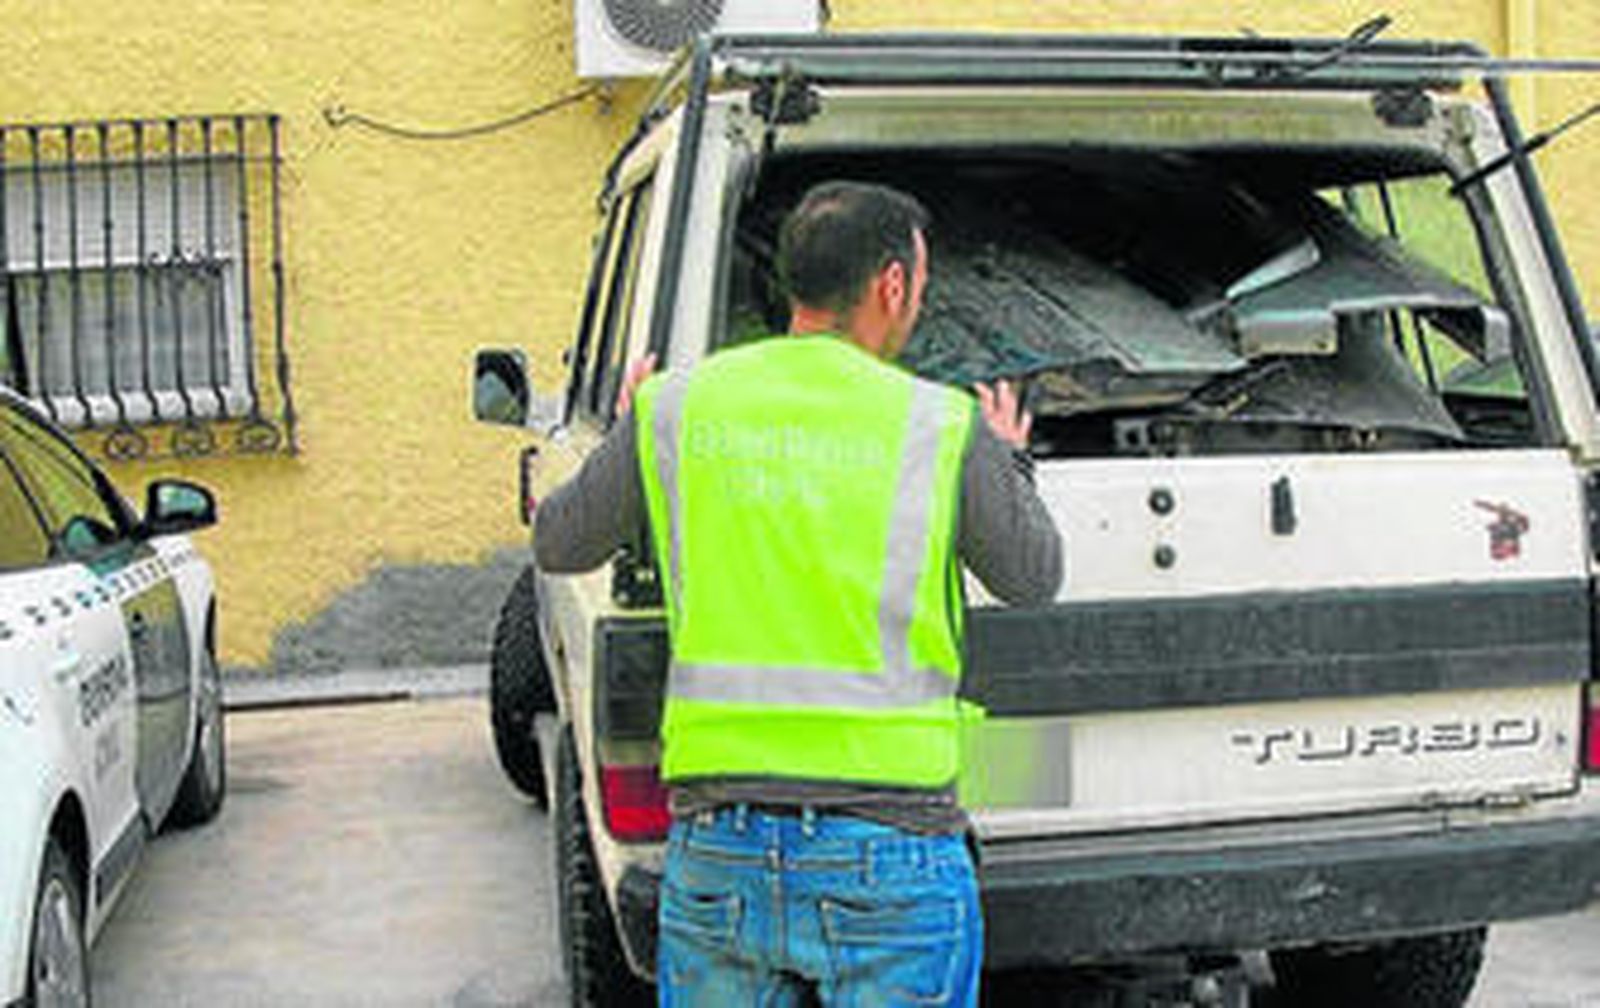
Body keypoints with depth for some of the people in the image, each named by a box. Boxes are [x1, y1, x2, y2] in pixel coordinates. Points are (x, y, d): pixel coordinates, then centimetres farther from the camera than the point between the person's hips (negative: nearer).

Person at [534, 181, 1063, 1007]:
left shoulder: (674, 408, 1)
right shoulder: (945, 428, -5)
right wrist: (1010, 467, 29)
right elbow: (1032, 580, 11)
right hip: (889, 850, -2)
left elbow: (560, 544, 16)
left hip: (717, 842, 3)